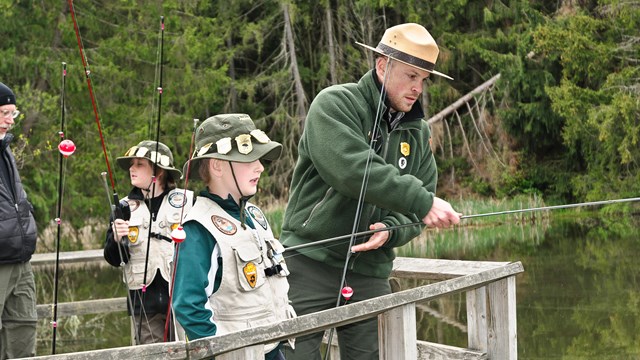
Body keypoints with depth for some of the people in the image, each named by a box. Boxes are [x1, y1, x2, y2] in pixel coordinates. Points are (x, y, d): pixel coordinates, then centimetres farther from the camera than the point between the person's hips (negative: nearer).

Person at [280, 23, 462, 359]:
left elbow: (414, 214, 10)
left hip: (370, 272, 5)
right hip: (310, 260, -5)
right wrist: (423, 201, -25)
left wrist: (391, 230, -12)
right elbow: (352, 170, -25)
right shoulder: (335, 104, -8)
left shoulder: (419, 133, 11)